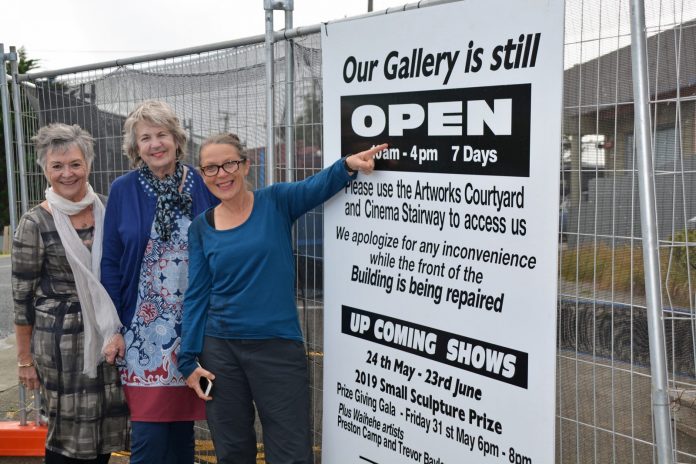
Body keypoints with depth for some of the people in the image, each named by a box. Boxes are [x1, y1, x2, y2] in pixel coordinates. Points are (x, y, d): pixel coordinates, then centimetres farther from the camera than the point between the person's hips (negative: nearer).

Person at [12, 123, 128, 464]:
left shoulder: (107, 210, 3)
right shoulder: (35, 224, -7)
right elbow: (22, 296, -3)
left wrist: (119, 330, -2)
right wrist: (24, 359, -1)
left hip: (109, 336, 4)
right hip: (61, 341, -3)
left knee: (103, 425, 10)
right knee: (67, 431, 4)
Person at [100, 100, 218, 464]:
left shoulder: (202, 186, 1)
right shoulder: (123, 191, -1)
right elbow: (110, 262, 1)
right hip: (144, 329, -1)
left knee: (184, 420, 12)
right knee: (148, 431, 0)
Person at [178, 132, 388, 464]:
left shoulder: (276, 202, -2)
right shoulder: (201, 228, 5)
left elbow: (318, 186, -20)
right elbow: (197, 295, 5)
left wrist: (347, 165, -40)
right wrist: (188, 358, 0)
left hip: (279, 347, -2)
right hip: (220, 349, 3)